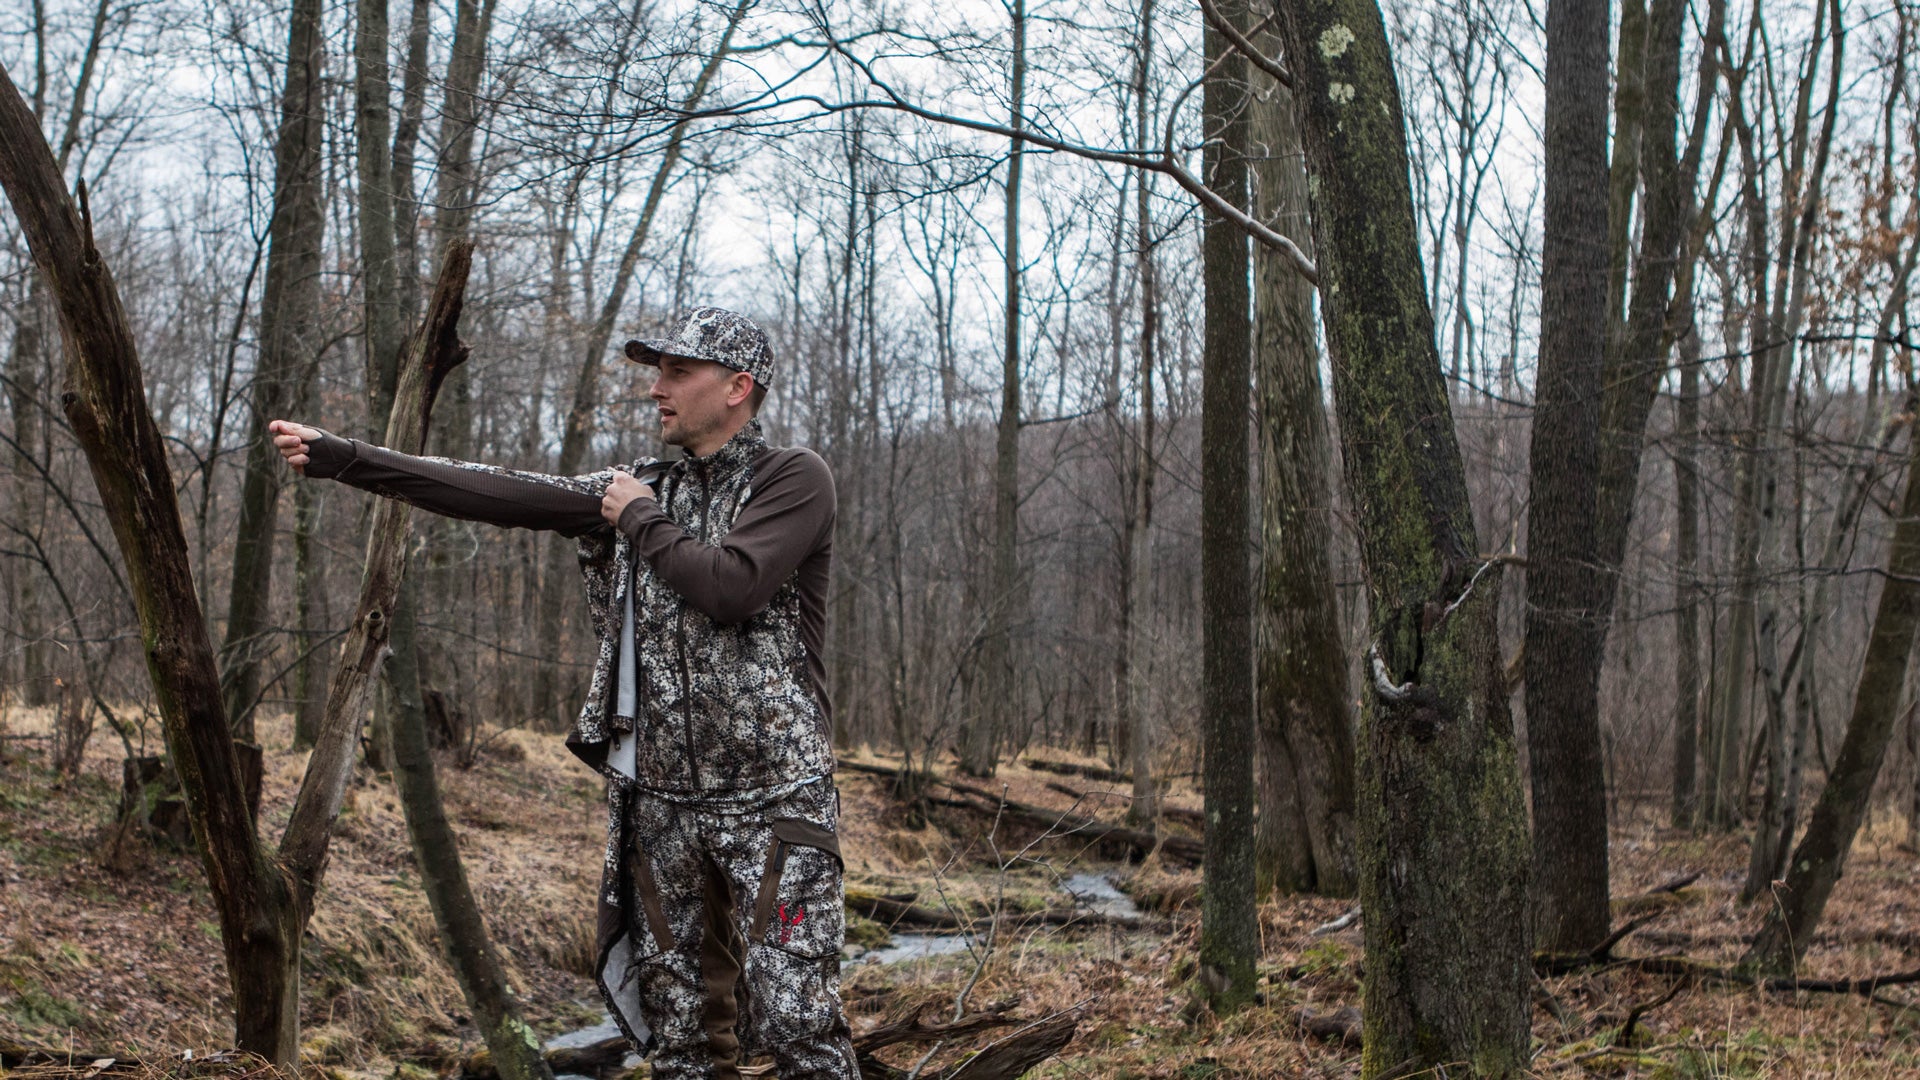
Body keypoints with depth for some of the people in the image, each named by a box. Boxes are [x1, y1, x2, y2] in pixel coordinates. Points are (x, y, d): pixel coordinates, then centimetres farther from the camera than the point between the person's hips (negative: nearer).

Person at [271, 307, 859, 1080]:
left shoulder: (794, 481, -4)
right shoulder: (641, 488, 12)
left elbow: (729, 588, -20)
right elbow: (496, 495, 6)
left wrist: (642, 520, -4)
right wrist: (339, 457, 2)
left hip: (772, 803, -6)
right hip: (660, 803, 6)